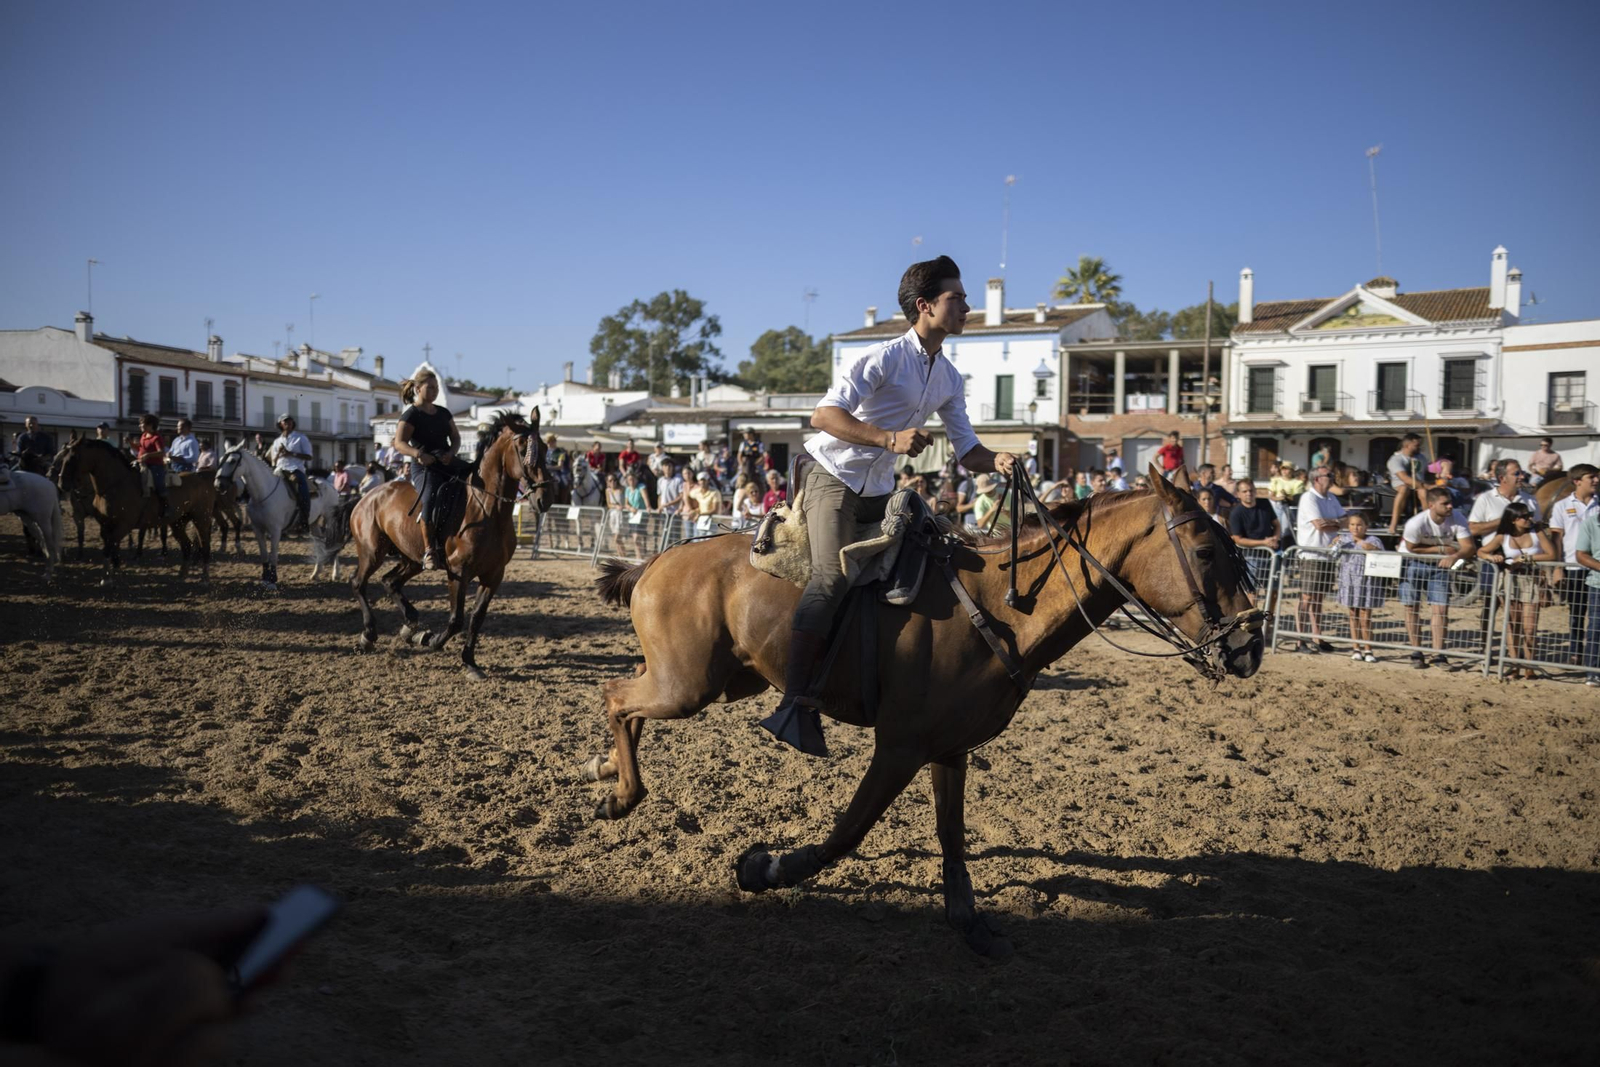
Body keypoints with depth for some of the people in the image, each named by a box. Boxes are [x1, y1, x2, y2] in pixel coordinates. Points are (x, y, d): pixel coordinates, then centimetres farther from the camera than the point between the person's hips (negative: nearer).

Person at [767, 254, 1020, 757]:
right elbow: (824, 415, -23)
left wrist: (997, 462, -10)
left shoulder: (950, 379, 9)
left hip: (879, 491, 9)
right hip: (833, 479, -9)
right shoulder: (883, 357, -15)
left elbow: (965, 449, 12)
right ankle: (795, 705, -29)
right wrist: (890, 439, -34)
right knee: (833, 576, -28)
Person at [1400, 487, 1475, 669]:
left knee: (1441, 609, -5)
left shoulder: (1456, 518, -21)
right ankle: (1416, 653, 11)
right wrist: (1440, 549, -20)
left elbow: (1470, 547, -25)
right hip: (1412, 564, -2)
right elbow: (1411, 549, -17)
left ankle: (1438, 654, 3)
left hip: (1439, 565, 2)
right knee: (1412, 608, 0)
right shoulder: (1416, 523, -29)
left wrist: (1454, 556, -45)